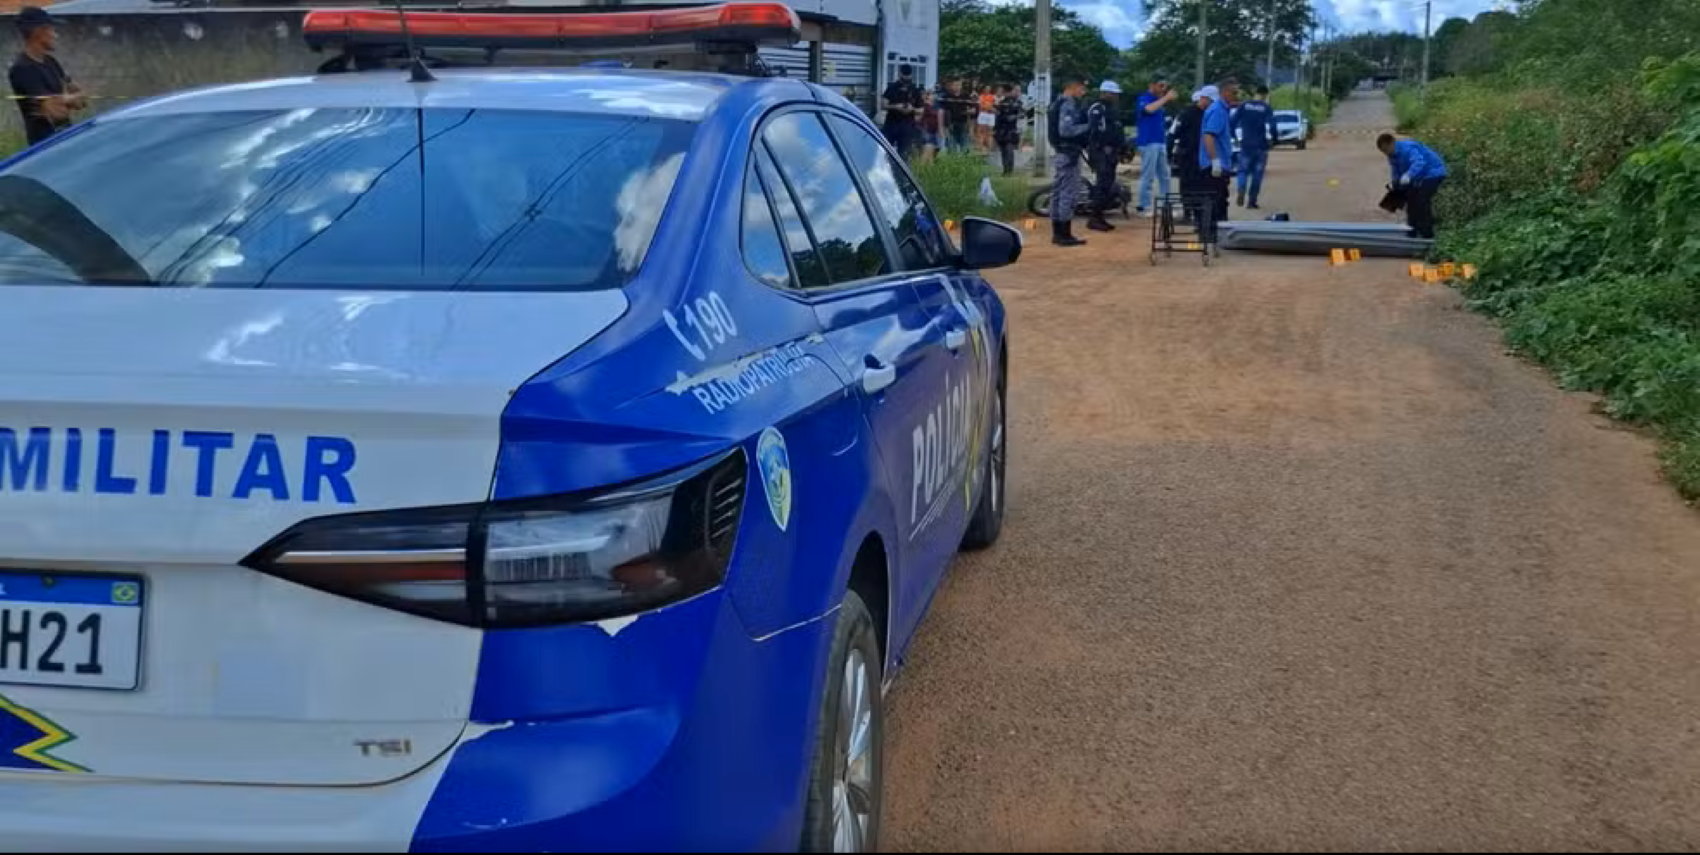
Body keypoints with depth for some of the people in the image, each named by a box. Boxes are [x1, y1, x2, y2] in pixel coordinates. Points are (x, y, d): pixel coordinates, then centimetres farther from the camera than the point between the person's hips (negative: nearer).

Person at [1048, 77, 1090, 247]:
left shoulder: (1059, 103, 16)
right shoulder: (1069, 105, -15)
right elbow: (1066, 130, -26)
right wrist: (1087, 126, -16)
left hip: (1060, 153, 11)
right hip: (1068, 154, -11)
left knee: (1059, 192, 12)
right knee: (1070, 194, -9)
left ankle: (1057, 233, 16)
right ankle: (1065, 234, -9)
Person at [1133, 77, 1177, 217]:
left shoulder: (1160, 100, 18)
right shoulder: (1144, 99, -7)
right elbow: (1149, 109, -31)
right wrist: (1166, 98, -26)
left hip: (1161, 142, 9)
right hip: (1148, 142, -9)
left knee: (1164, 176, 11)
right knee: (1147, 176, -7)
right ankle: (1143, 207, -3)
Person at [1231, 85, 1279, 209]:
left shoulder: (1244, 106, 2)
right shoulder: (1267, 108, -6)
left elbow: (1234, 122, 0)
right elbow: (1271, 125, -16)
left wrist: (1239, 137, 12)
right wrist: (1271, 140, -1)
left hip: (1246, 144, 2)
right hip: (1261, 145, -2)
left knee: (1243, 170, 10)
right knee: (1257, 173, 8)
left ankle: (1241, 190, -21)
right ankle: (1252, 202, 8)